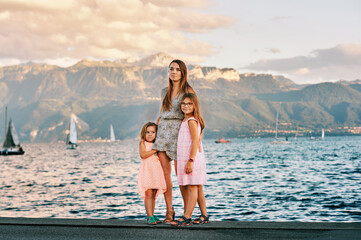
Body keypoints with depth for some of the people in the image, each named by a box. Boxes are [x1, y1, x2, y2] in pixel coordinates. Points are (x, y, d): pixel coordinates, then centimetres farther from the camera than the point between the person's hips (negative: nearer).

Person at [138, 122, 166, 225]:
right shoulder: (142, 143, 2)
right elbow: (143, 154, -15)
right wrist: (155, 150, -11)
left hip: (156, 171, 5)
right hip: (147, 170, -5)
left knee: (154, 195, 7)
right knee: (148, 194, -9)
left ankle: (152, 216, 12)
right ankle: (150, 217, -7)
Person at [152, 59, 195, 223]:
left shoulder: (188, 91, -2)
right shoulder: (165, 91, 14)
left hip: (179, 131, -5)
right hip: (163, 131, 5)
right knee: (164, 172, 0)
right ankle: (169, 210, 9)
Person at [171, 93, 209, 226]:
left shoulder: (192, 121, -11)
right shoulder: (185, 121, 19)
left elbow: (195, 142, -19)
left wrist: (190, 160, -24)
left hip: (193, 159, -10)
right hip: (184, 159, 10)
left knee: (192, 187, -9)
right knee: (198, 189, 12)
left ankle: (187, 218, -11)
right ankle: (204, 216, 18)